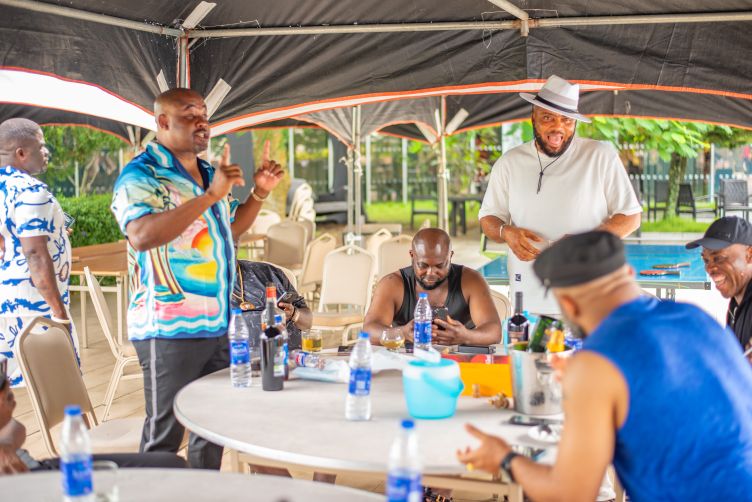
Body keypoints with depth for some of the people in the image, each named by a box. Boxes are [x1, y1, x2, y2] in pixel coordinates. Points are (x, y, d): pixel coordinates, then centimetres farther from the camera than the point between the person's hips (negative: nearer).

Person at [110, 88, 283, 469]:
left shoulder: (209, 173, 15)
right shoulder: (141, 176, -10)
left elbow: (230, 229, 29)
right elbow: (142, 235, -28)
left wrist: (259, 193, 12)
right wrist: (209, 196, -30)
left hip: (218, 327, 8)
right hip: (170, 331, -8)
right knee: (164, 436, -2)